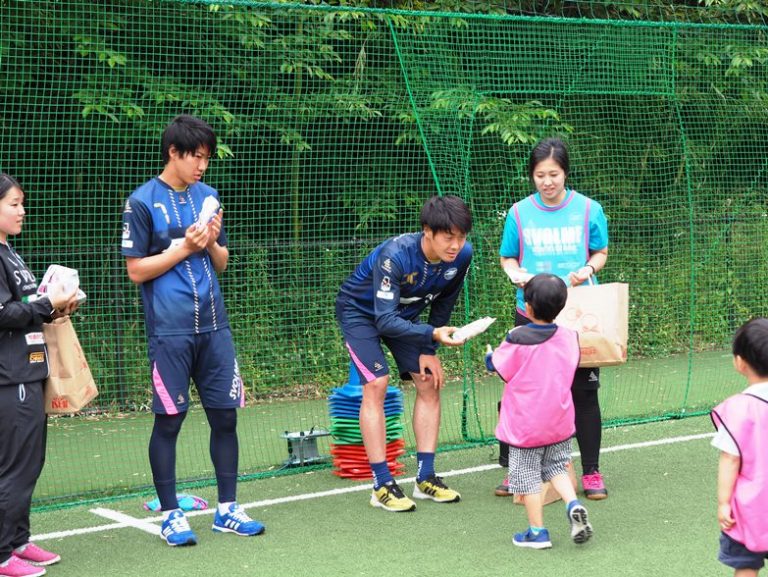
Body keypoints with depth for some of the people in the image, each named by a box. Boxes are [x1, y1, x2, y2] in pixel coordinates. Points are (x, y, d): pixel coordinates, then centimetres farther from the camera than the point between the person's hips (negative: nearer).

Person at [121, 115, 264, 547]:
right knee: (169, 419, 1)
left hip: (214, 325, 5)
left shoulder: (208, 197, 12)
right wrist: (185, 247, -13)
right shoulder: (142, 202, -4)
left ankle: (227, 509, 17)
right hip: (170, 330, -5)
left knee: (225, 414, 6)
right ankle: (171, 515, 11)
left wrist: (214, 242, -4)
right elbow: (136, 270, -6)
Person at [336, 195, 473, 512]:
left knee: (430, 382, -3)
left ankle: (426, 477, 5)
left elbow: (443, 305, -3)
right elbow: (386, 320, -43)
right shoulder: (395, 256, -40)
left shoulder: (462, 255, -21)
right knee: (376, 384, -20)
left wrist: (429, 350, -7)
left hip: (404, 313, 6)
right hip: (361, 310, -6)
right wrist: (433, 334, -55)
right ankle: (382, 485, -16)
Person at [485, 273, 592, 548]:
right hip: (559, 422, 5)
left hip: (525, 425, -5)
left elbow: (499, 368, -8)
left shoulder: (517, 339, -18)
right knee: (557, 467, 21)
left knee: (527, 475, 5)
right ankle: (573, 504, -4)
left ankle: (537, 532, 7)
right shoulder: (569, 337, -3)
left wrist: (490, 355, 14)